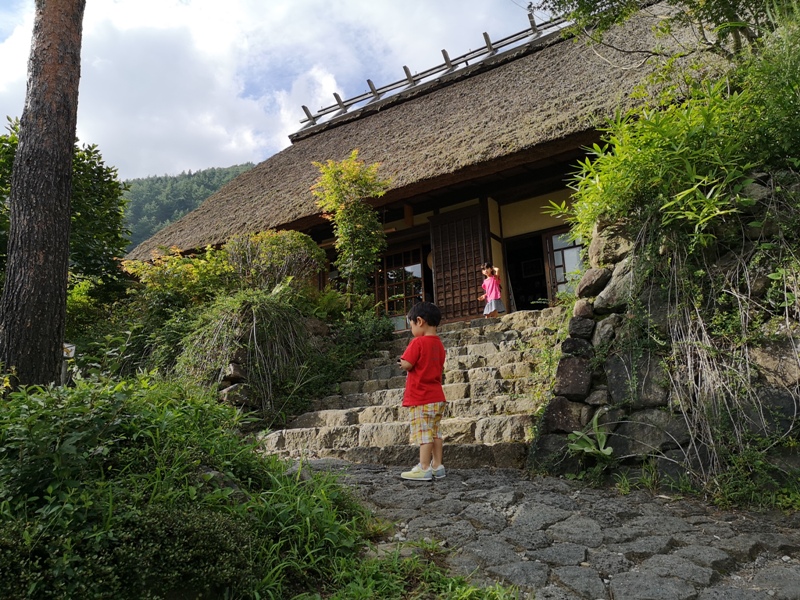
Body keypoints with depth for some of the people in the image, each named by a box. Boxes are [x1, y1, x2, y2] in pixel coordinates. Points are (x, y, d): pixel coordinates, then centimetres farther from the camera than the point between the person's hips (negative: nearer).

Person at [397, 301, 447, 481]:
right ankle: (437, 466, 17)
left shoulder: (418, 342, -15)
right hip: (437, 396, 8)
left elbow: (406, 365, -20)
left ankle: (424, 469, 0)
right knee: (435, 432, 13)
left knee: (424, 433, -4)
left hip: (421, 399, -8)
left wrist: (401, 362, 3)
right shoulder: (438, 344, 9)